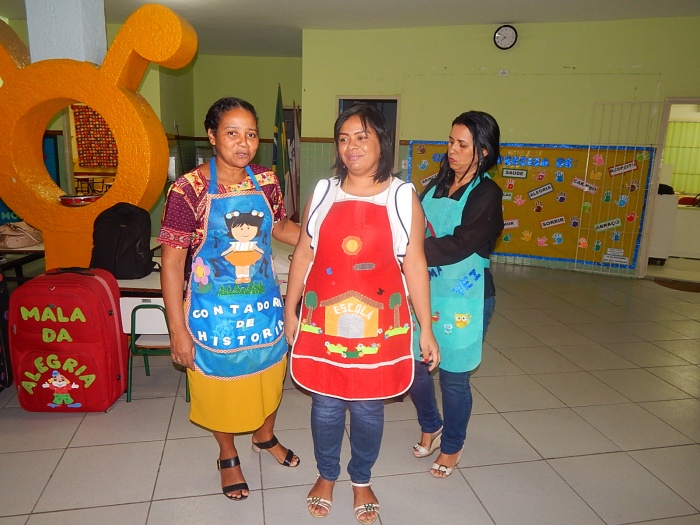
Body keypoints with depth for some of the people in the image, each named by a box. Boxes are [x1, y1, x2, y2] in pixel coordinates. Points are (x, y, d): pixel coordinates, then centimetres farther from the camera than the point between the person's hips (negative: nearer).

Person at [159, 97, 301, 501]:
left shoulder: (267, 182, -4)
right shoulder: (189, 188, -17)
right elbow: (172, 262, -15)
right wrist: (178, 329, -15)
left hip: (264, 303, 4)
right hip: (215, 309, -4)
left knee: (270, 374, 21)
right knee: (221, 382, 16)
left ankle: (265, 435, 52)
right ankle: (229, 456, 44)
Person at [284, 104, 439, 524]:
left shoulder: (403, 197, -3)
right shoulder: (323, 194, 2)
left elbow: (414, 264, -2)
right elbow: (303, 255, 7)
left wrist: (426, 329, -1)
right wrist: (290, 312, 9)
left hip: (378, 324, -1)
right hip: (324, 321, 2)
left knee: (368, 407, 13)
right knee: (326, 404, 15)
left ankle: (362, 481, 40)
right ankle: (326, 476, 42)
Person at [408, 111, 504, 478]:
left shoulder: (487, 195, -12)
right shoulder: (437, 185, 7)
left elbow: (458, 246, -23)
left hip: (463, 300, -5)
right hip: (424, 292, 6)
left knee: (453, 377, 8)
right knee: (412, 364, 11)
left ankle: (452, 446, 35)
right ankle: (430, 427, 41)